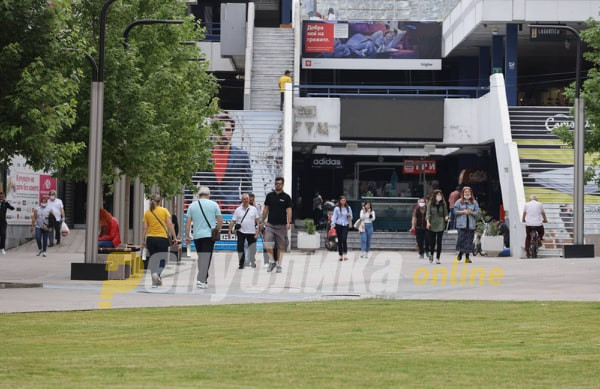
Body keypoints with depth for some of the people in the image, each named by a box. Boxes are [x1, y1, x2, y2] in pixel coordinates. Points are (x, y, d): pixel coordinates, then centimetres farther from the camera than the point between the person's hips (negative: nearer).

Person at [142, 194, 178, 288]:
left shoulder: (147, 213, 4)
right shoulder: (164, 211, -1)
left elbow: (144, 228, 2)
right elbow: (170, 225, -6)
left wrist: (143, 240, 7)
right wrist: (174, 237, -1)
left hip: (150, 238, 2)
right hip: (162, 238, -2)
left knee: (153, 260, 10)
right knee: (163, 259, 8)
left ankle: (154, 282, 7)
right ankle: (157, 273, -21)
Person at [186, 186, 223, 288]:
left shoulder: (192, 206, 7)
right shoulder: (214, 204, 1)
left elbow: (188, 222, 3)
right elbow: (220, 221, 2)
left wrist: (187, 236, 7)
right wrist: (217, 231, 18)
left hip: (197, 236, 3)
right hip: (209, 235, -3)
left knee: (201, 257, 14)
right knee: (206, 257, -6)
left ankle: (204, 279, 17)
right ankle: (201, 280, -15)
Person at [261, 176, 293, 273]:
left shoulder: (286, 197, 0)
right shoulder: (270, 196, 8)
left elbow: (289, 210, -5)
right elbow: (266, 209, 13)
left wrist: (289, 222, -17)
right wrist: (262, 221, 9)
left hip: (281, 225, -2)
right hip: (270, 224, 2)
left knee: (280, 247, 3)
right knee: (268, 244, -12)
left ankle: (279, 265, 11)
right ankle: (272, 261, 4)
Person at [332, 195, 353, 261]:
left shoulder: (348, 208, 8)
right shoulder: (337, 208, 3)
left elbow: (351, 217, 14)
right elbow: (334, 217, 0)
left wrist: (349, 215, -10)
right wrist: (333, 225, -13)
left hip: (345, 225, 0)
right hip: (338, 225, 0)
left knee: (344, 239, -15)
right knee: (339, 240, 3)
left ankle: (345, 255, -19)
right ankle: (340, 255, 8)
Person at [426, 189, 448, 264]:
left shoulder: (443, 204, 6)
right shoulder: (430, 204, 2)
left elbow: (445, 212, 9)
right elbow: (428, 213, -3)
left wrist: (446, 217, -14)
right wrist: (428, 221, -16)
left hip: (440, 225, 0)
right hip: (432, 225, 0)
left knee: (439, 242, -5)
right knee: (432, 241, 5)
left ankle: (437, 258, -2)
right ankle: (431, 254, 32)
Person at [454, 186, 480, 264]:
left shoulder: (474, 202, 9)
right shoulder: (459, 202, 6)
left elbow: (477, 213, 5)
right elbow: (455, 211, 2)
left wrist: (471, 212, -12)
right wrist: (463, 212, -10)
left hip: (471, 224, 1)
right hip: (461, 224, -1)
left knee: (469, 240, 0)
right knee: (461, 239, -8)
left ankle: (467, 257, 4)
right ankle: (460, 252, 16)